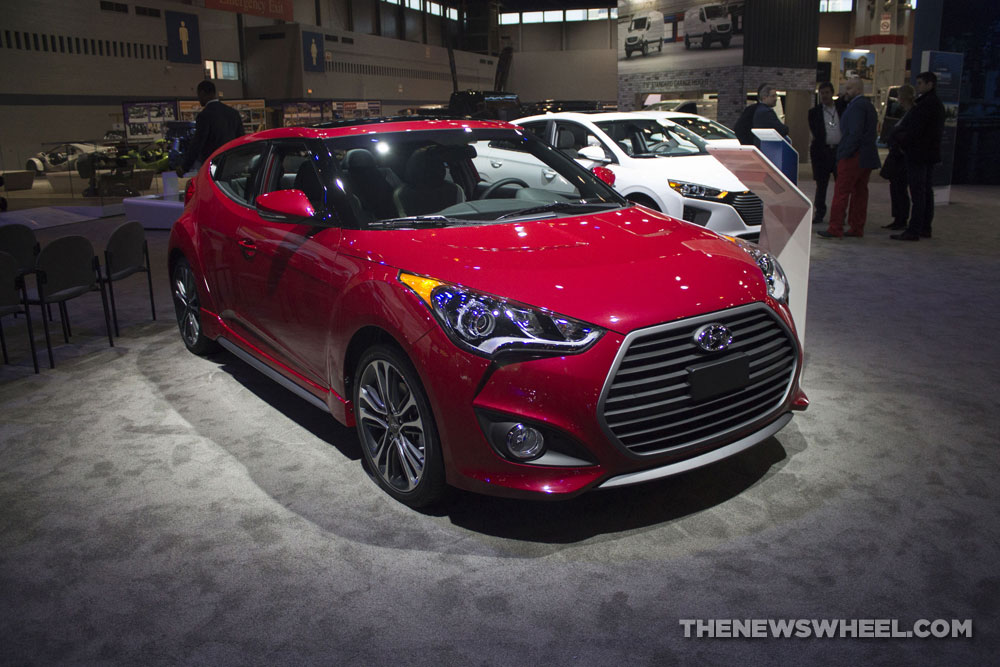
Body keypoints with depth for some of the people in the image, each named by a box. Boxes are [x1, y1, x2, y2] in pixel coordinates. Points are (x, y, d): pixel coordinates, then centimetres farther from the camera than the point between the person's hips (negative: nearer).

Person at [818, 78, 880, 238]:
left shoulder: (856, 106, -12)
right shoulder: (869, 105, 19)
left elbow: (855, 133, -20)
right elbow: (869, 132, 19)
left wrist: (845, 153, -19)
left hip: (854, 157, -10)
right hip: (868, 157, 10)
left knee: (841, 192, -8)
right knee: (860, 192, 10)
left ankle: (835, 229, -9)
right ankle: (857, 228, 13)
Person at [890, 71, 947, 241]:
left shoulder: (926, 104, -16)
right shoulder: (937, 104, 16)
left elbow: (913, 130, -19)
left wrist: (898, 134, 1)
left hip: (918, 154, -10)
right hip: (930, 153, 10)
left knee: (917, 192, -10)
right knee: (926, 191, 14)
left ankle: (913, 231, -11)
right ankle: (925, 228, 20)